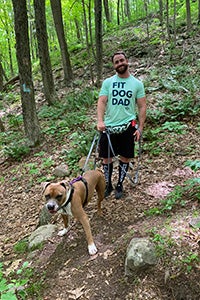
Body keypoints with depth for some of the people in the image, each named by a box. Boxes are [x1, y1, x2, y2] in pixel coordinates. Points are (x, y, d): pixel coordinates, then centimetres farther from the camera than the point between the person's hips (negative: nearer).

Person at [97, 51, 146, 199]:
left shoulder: (137, 84, 4)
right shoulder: (108, 82, 5)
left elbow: (142, 107, 3)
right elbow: (101, 102, -4)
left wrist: (140, 128, -5)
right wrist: (100, 120, -21)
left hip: (127, 126, 0)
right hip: (108, 126, 1)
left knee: (125, 157, 7)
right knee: (106, 158, 7)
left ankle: (120, 185, 26)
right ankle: (108, 185, 27)